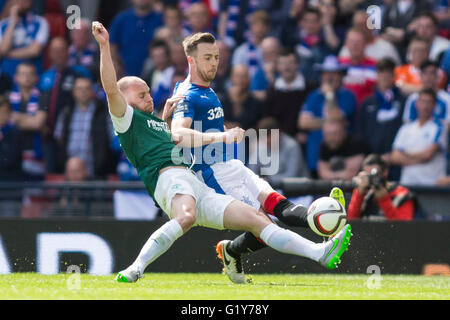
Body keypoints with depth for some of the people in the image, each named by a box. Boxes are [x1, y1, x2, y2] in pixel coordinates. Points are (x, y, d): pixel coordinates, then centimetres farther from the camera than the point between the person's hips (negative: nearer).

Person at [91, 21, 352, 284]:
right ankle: (135, 270, -41)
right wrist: (104, 45, -14)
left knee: (255, 218, 1)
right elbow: (111, 88, -8)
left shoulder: (154, 122, 35)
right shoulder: (127, 119, 8)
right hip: (168, 180, -9)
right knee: (187, 215, -43)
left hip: (199, 189, 9)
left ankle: (320, 253, -3)